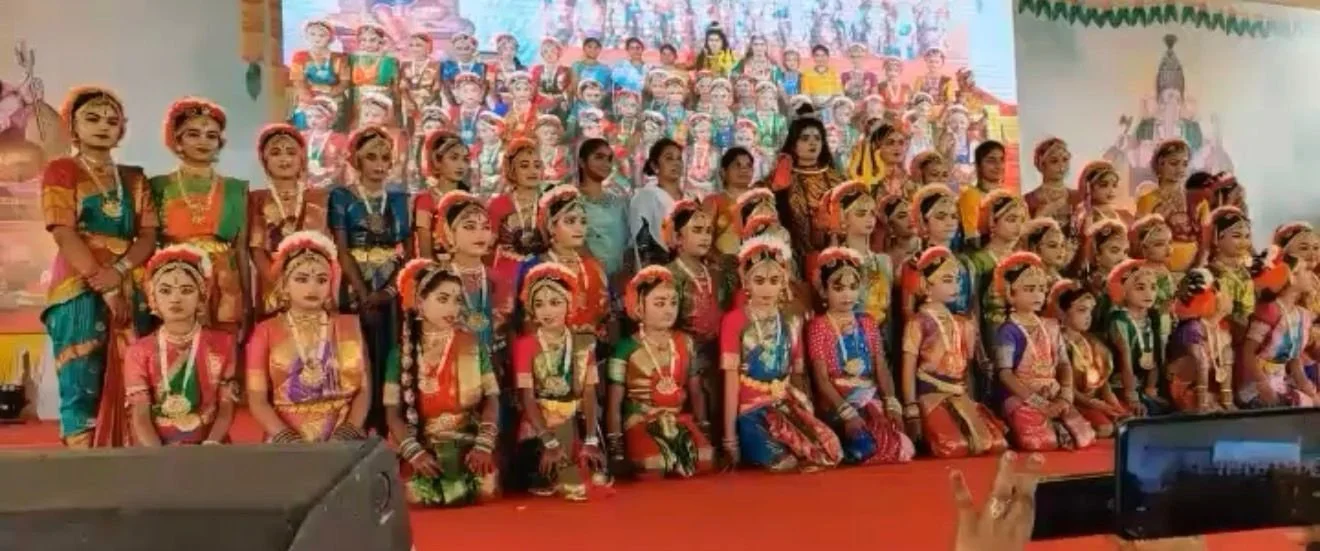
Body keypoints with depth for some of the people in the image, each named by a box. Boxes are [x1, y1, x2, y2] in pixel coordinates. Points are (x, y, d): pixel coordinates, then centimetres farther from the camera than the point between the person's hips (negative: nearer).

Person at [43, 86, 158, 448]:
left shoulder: (134, 179, 17)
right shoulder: (61, 171, 5)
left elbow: (149, 235, 6)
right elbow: (64, 234, -7)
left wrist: (118, 272, -13)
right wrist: (104, 287, -15)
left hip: (130, 292, 4)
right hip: (79, 290, -3)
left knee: (127, 385, 0)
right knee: (82, 386, -7)